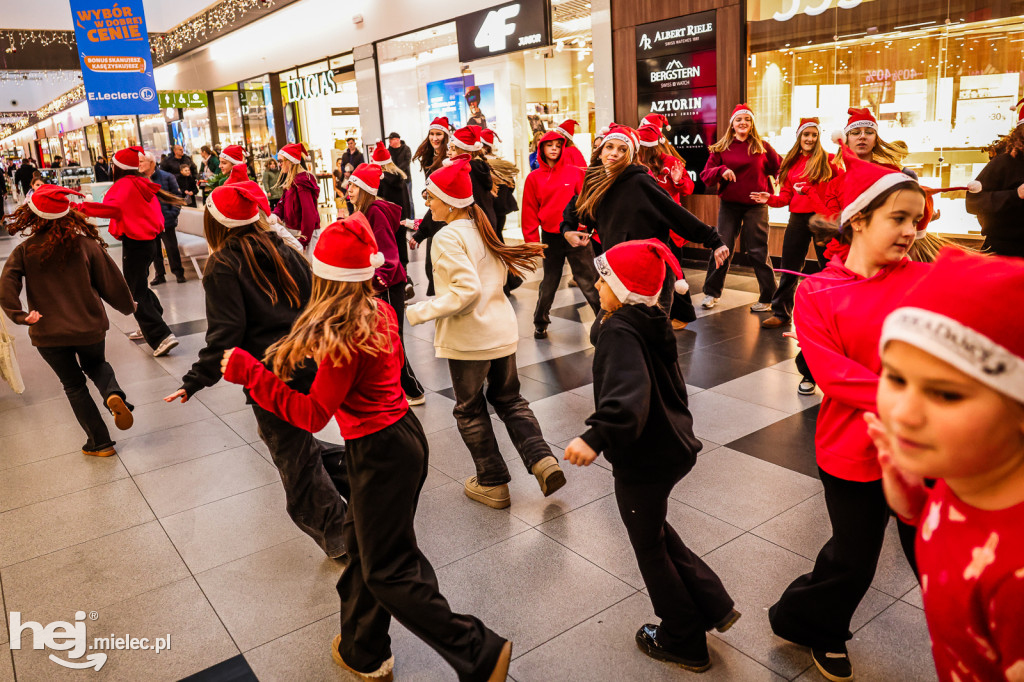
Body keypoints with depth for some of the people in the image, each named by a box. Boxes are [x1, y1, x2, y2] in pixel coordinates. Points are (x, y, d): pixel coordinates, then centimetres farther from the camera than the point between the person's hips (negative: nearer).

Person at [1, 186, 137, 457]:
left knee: (74, 385, 16)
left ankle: (99, 442, 18)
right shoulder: (86, 244, -7)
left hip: (48, 333, 0)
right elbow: (110, 282, -1)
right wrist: (127, 306, 14)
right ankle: (113, 394, -5)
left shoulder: (24, 251, -5)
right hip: (89, 327, 0)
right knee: (96, 365, 28)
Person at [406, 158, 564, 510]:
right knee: (508, 399, 21)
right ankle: (543, 460, 7)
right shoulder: (481, 228, 9)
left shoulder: (447, 237, -17)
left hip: (469, 338, -8)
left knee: (470, 409, 11)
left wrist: (421, 312, -19)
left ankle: (493, 484, 21)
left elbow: (466, 289, -25)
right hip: (503, 330, 8)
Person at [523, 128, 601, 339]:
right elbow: (530, 212, 4)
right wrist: (532, 241, -2)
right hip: (550, 238, 1)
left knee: (589, 282, 1)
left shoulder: (575, 172, 0)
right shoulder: (534, 178, 3)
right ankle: (540, 323, 30)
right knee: (549, 284, 13)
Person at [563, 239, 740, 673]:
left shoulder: (620, 332, -25)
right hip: (671, 447, 9)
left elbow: (629, 393, -44)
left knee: (649, 548, 11)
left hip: (643, 461, -9)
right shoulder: (650, 322, 3)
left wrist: (597, 437, -51)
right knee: (655, 531, 28)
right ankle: (714, 606, 32)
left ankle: (685, 644, 29)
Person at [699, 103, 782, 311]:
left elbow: (780, 168, 11)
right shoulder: (721, 148, 4)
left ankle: (768, 298, 11)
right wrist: (721, 170, -19)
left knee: (758, 251, 1)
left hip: (756, 205, -1)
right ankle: (711, 293, 17)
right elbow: (706, 176, 0)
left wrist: (770, 192, -1)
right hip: (729, 204, 1)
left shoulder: (762, 147, 4)